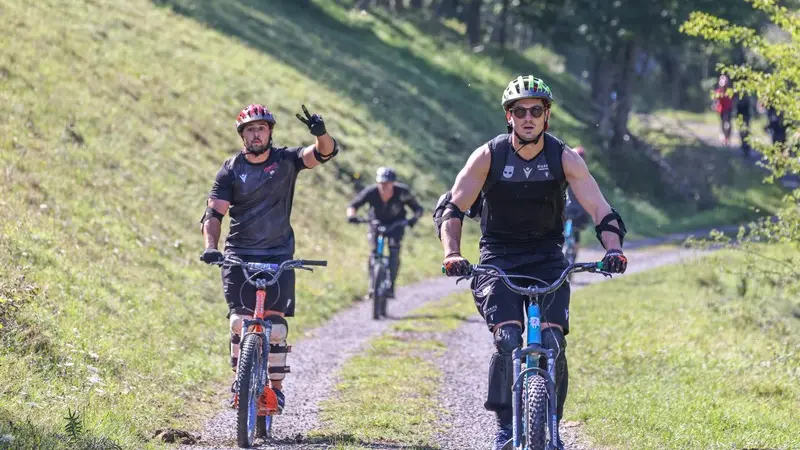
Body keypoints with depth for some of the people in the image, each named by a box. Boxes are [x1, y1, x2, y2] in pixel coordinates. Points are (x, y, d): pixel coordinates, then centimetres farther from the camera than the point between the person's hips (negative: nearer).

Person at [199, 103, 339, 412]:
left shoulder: (285, 160, 2)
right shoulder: (231, 170, 1)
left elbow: (325, 153, -12)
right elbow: (214, 213, -5)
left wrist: (321, 134, -35)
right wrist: (210, 247, -23)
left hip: (279, 254, 0)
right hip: (239, 255, 0)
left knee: (276, 323, -6)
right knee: (240, 319, -14)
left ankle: (276, 387, 7)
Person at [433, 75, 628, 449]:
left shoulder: (564, 158, -9)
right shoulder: (488, 156, -11)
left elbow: (601, 211, -14)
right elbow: (451, 208, -14)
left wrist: (614, 250, -32)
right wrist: (452, 253, -31)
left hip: (547, 258, 1)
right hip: (498, 258, -1)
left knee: (552, 342, -17)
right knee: (508, 339, -22)